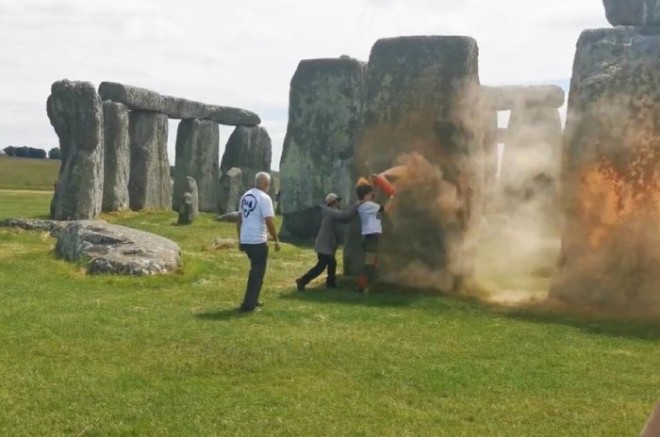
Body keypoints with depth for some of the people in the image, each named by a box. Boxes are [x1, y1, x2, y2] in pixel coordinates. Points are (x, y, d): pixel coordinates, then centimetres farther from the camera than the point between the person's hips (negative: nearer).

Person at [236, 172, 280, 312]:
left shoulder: (245, 196, 11)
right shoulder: (264, 198, -13)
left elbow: (239, 219, 15)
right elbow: (269, 221, -18)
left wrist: (240, 239, 22)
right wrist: (276, 240, -9)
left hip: (245, 240, 8)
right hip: (258, 241, -8)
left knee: (256, 270, 22)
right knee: (257, 273, 2)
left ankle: (252, 300, 27)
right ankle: (248, 304, 1)